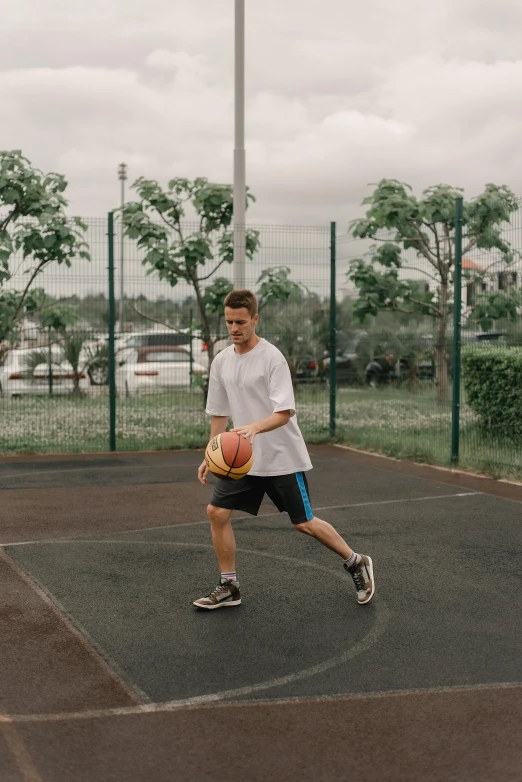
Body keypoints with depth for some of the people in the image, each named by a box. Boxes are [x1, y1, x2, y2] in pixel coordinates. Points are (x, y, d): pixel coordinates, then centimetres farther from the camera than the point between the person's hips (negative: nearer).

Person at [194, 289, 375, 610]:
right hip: (242, 458, 6)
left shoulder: (272, 358, -15)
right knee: (217, 512, -5)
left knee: (304, 523, 0)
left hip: (282, 457, -6)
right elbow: (219, 414, 15)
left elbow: (284, 412, -23)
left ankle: (356, 563, 24)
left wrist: (254, 427, -40)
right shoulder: (221, 362, 5)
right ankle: (229, 587, 9)